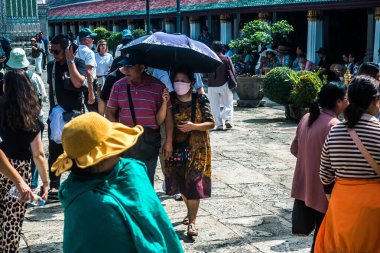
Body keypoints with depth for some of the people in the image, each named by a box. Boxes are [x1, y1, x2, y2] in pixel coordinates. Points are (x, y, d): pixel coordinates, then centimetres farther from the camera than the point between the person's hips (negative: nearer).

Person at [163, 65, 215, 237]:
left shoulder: (200, 100, -6)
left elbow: (211, 123, -5)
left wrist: (193, 126, -19)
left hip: (196, 149, -3)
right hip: (176, 147, 3)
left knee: (193, 183, -4)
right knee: (181, 183, 12)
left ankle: (192, 221, 5)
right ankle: (190, 211, 36)